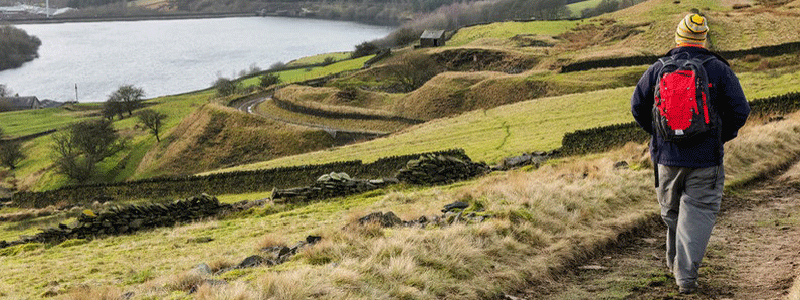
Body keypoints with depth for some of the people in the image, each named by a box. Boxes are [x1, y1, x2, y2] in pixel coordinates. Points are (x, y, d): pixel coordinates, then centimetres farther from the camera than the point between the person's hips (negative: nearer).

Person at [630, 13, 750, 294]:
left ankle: (675, 263, 36)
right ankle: (686, 274, -8)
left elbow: (638, 106, 5)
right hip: (706, 158, -2)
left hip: (666, 156, 3)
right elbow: (740, 111, -4)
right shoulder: (718, 69, -4)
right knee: (698, 213, 1)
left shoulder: (657, 69, 0)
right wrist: (720, 136, 13)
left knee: (671, 210, 20)